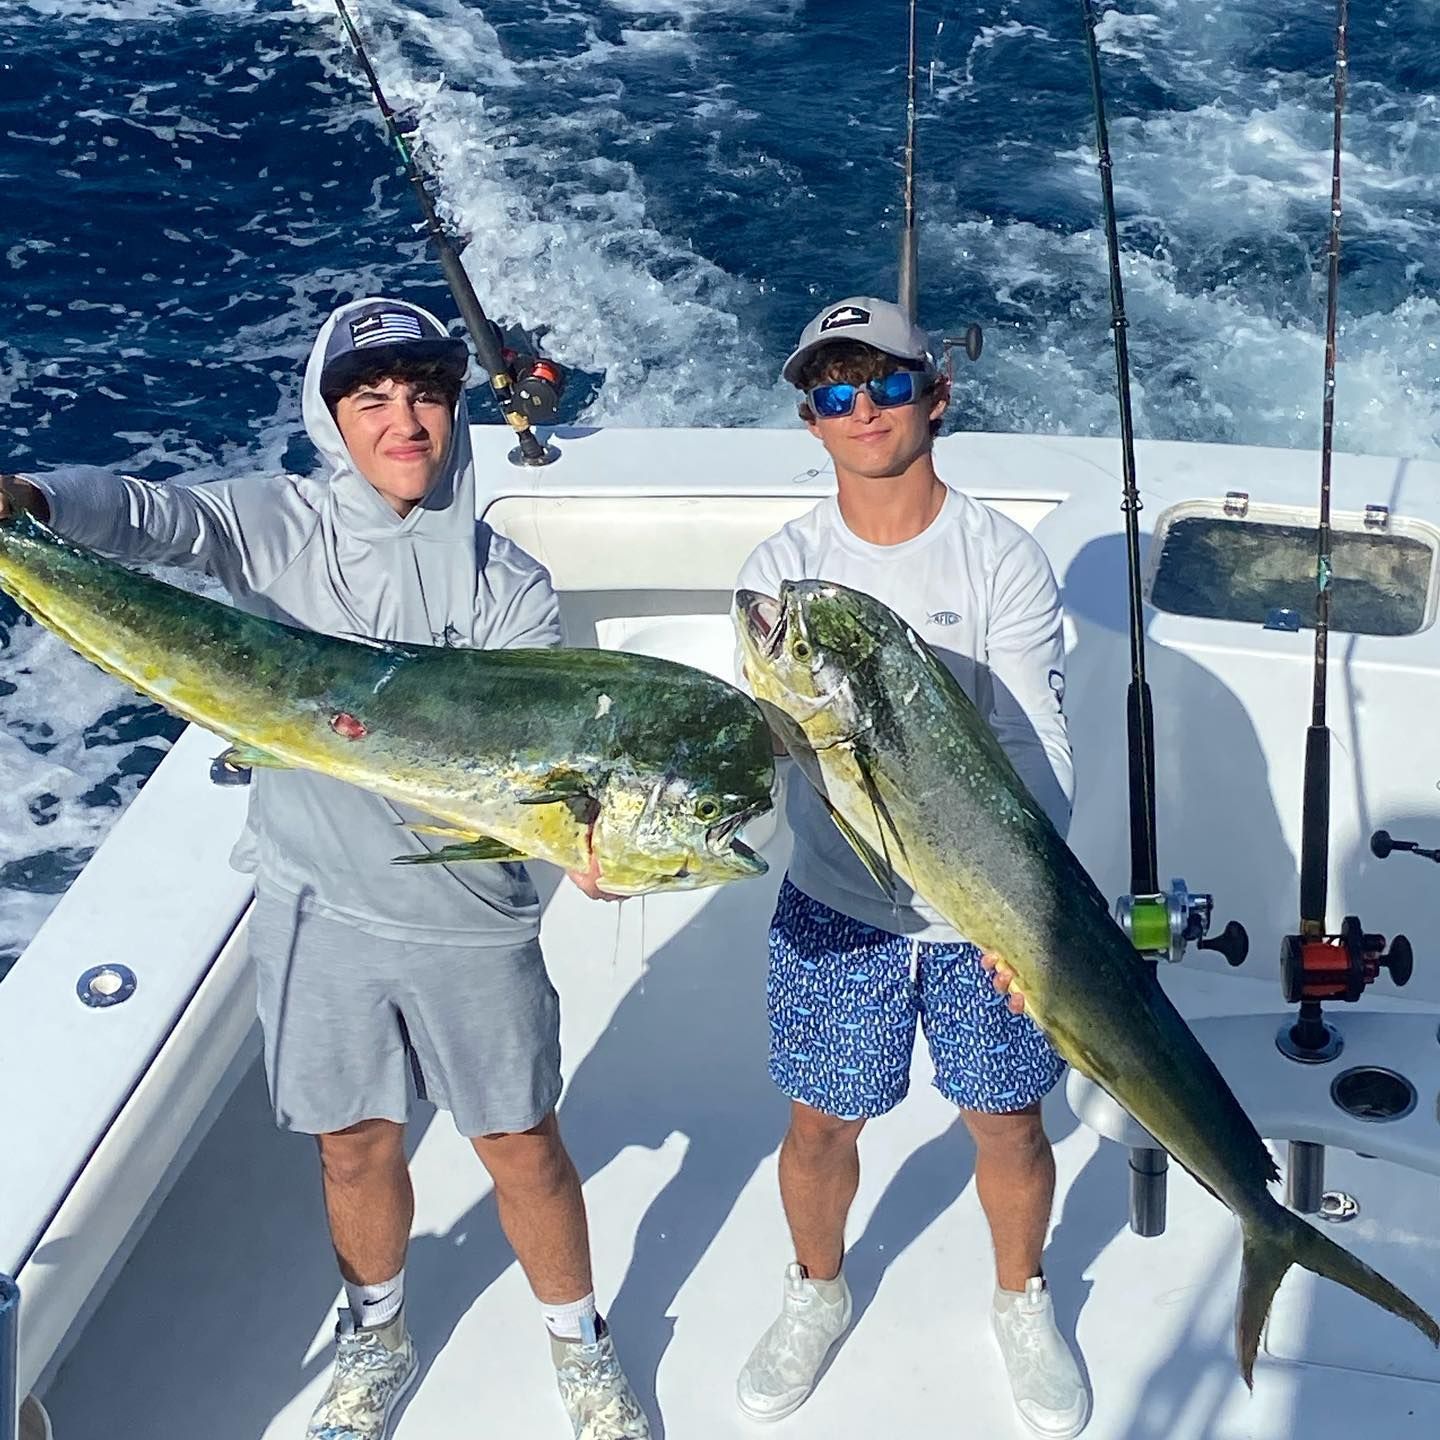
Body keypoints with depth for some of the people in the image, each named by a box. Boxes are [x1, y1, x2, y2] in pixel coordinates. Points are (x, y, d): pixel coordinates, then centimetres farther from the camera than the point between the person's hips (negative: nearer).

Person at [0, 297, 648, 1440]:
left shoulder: (508, 583, -6)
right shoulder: (274, 524, -6)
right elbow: (147, 514, -23)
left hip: (468, 915, 0)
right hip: (317, 902, 1)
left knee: (522, 1145, 12)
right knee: (357, 1145, 18)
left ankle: (580, 1346, 38)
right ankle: (377, 1339, 46)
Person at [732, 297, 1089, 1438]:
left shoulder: (1004, 560, -9)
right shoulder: (784, 568, -4)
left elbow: (1036, 747, -16)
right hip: (836, 902, 1)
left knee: (1009, 1124, 13)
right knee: (821, 1124, 13)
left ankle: (1021, 1298, 43)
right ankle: (819, 1292, 44)